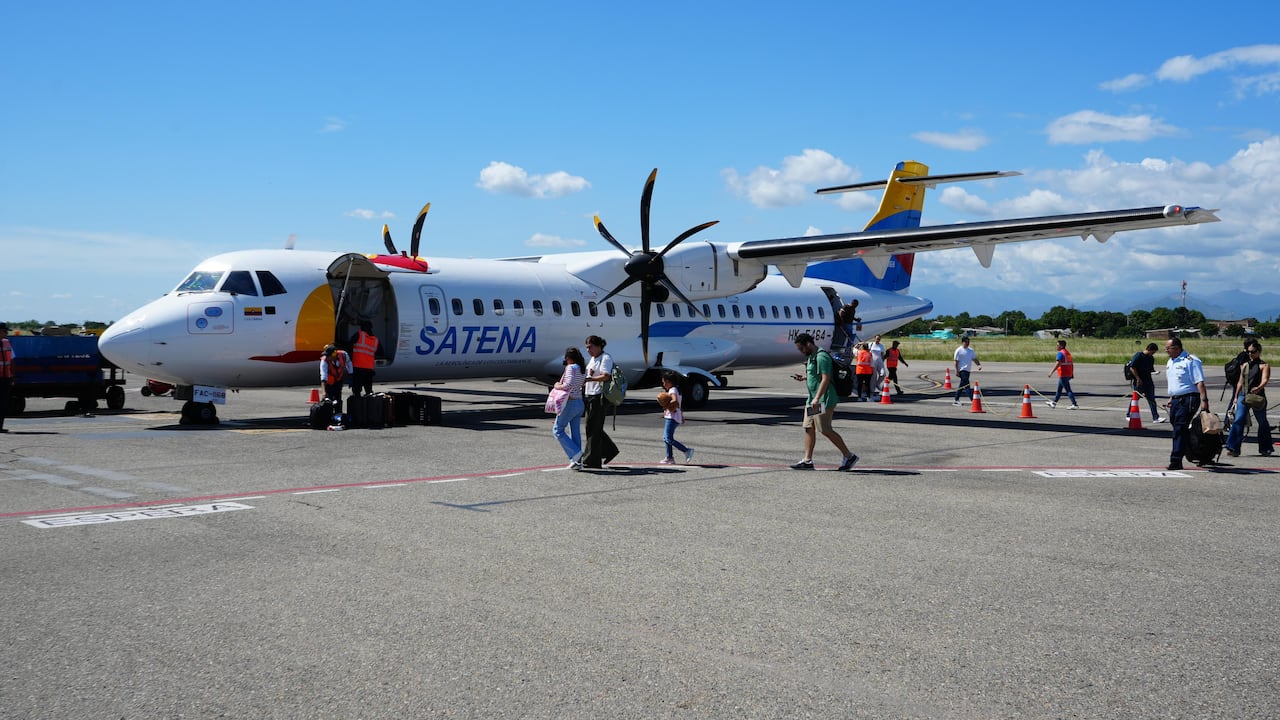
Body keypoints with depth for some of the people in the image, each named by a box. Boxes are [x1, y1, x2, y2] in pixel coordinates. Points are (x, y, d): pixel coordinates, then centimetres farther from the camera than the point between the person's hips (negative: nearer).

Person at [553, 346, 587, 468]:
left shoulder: (571, 367, -14)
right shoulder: (583, 369, 11)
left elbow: (568, 385, -26)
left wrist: (557, 386, -8)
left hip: (570, 403, -8)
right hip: (580, 403, 8)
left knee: (557, 430, 2)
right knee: (575, 432, 10)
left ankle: (575, 453, -8)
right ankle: (578, 461, 9)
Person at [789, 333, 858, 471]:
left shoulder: (821, 357, -17)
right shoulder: (811, 357, 16)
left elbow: (825, 379, -23)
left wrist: (817, 398, -28)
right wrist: (804, 377, 11)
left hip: (824, 401, -10)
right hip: (813, 400, 10)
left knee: (825, 430, -7)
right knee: (809, 428, 7)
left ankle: (849, 456, 4)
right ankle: (807, 460, 9)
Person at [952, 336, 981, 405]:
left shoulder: (971, 350, 13)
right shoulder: (959, 350, -7)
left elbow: (974, 359, 16)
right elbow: (956, 361, -8)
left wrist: (979, 365, -2)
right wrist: (956, 371, -14)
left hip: (968, 370, 8)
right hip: (962, 370, -8)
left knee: (962, 385, 13)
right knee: (967, 385, -14)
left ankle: (956, 400, 21)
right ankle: (973, 400, -20)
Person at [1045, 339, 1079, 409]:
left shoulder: (1061, 353, -13)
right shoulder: (1068, 352, 14)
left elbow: (1058, 364, -23)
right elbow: (1072, 364, 16)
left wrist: (1051, 372, -22)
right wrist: (1072, 373, 20)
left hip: (1063, 375, -10)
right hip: (1069, 374, 10)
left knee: (1068, 390, -8)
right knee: (1059, 389, 19)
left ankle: (1075, 405, -10)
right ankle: (1054, 402, 29)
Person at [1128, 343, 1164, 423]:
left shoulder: (1151, 358, 10)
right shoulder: (1138, 356, -12)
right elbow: (1132, 368, -15)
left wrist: (1154, 371, 0)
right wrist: (1138, 379, -17)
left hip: (1148, 380, 6)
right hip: (1139, 381, -6)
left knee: (1151, 399, 2)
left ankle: (1156, 417, 1)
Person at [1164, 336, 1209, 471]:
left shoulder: (1190, 361, -11)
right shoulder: (1170, 362, 16)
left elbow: (1200, 382, -17)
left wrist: (1204, 400, -23)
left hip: (1188, 400, -9)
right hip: (1175, 400, 9)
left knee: (1180, 429, -12)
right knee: (1177, 429, 12)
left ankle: (1176, 461, -13)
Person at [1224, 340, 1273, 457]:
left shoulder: (1264, 365, -1)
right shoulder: (1244, 366, 16)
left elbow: (1265, 380, -17)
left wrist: (1258, 388, -37)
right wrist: (1236, 397, 20)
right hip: (1243, 396, 4)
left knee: (1262, 423, 9)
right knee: (1238, 420, -11)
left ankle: (1266, 449, 24)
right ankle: (1233, 448, -16)